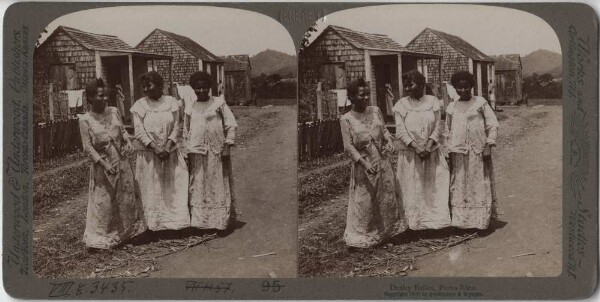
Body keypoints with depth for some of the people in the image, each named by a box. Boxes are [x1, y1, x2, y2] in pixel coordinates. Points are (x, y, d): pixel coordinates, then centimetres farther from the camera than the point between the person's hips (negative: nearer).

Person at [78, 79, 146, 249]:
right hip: (102, 165, -4)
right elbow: (87, 146, -12)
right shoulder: (85, 119, -9)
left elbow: (123, 131, 13)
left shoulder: (114, 112, 4)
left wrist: (128, 142, -9)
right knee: (104, 202, 1)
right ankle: (102, 239, 15)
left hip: (122, 162, 5)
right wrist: (103, 164, -20)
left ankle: (127, 233, 27)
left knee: (127, 197, 11)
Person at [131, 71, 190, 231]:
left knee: (174, 187, 1)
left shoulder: (171, 102, 4)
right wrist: (156, 148, -17)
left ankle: (175, 221, 8)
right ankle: (155, 224, 8)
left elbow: (176, 127, 0)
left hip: (170, 152, 2)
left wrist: (167, 147, -14)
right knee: (151, 190, 1)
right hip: (148, 155, -1)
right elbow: (139, 131, -7)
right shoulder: (139, 105, -1)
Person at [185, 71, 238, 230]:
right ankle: (199, 221, 10)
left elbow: (231, 125, 0)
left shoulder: (219, 103, 4)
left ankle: (221, 221, 4)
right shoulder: (190, 109, 13)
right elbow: (186, 132, 19)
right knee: (198, 186, 4)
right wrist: (187, 152, 12)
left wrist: (227, 146, -9)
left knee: (219, 186, -1)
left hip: (217, 151, -3)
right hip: (197, 152, 3)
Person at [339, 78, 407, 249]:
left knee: (387, 197, 11)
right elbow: (348, 146, -13)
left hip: (383, 162, 4)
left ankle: (387, 232, 27)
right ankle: (361, 238, 12)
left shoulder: (375, 111, 3)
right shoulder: (346, 119, -9)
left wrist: (389, 141, -10)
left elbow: (384, 130, 13)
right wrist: (364, 163, -23)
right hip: (363, 165, -4)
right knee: (364, 202, 0)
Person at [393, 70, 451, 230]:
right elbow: (400, 131, -7)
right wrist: (417, 147, -18)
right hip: (410, 154, -1)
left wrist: (428, 147, -14)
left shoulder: (433, 101, 4)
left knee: (435, 186, 1)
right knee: (412, 188, 0)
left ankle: (435, 219, 9)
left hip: (432, 152, 1)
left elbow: (437, 127, 0)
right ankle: (415, 222, 7)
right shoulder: (401, 105, -1)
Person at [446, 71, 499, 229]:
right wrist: (449, 153, 12)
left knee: (480, 185, -1)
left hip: (478, 151, -2)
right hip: (458, 152, 2)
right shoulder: (452, 107, 12)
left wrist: (488, 146, -8)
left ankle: (481, 221, 5)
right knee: (459, 186, 1)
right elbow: (448, 132, 18)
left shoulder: (480, 103, 4)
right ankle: (461, 221, 7)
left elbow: (492, 125, 1)